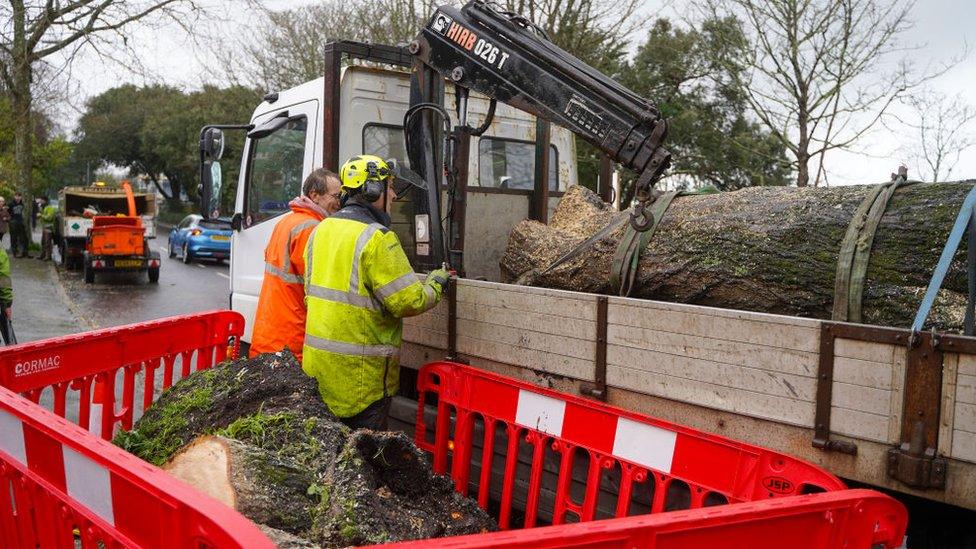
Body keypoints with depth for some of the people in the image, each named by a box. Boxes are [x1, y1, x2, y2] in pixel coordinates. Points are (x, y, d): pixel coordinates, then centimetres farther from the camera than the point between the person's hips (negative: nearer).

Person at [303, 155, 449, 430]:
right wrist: (435, 285, 0)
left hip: (318, 364, 8)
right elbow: (408, 301, -19)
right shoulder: (377, 237, -18)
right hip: (360, 370, -8)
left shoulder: (321, 229, 8)